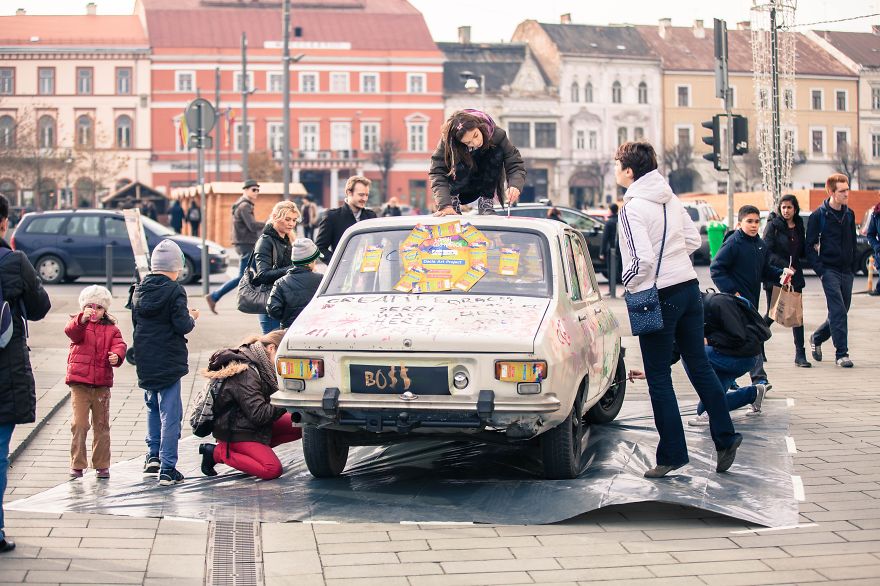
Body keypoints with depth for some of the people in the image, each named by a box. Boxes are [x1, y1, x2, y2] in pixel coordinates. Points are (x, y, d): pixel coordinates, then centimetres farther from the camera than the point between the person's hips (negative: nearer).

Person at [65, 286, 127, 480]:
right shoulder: (78, 323, 3)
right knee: (79, 424, -8)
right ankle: (77, 465, 1)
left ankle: (102, 465, 17)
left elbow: (119, 345, -5)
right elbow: (71, 331, -20)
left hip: (102, 384, 2)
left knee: (102, 425, 8)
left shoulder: (111, 329, 10)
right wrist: (83, 319, -41)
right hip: (79, 382, -2)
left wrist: (116, 356, -28)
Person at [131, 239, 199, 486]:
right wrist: (192, 318, 4)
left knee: (153, 405, 26)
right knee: (169, 414, -3)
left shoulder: (139, 290, 5)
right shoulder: (174, 291, -14)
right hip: (168, 361, -6)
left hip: (145, 361, 6)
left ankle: (153, 455, 24)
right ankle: (167, 469, -5)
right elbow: (182, 325, -18)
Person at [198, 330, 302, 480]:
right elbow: (258, 414, -25)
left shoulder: (255, 365, 7)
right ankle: (217, 452, -9)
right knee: (273, 470, -24)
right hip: (235, 433, -10)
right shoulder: (246, 373, -23)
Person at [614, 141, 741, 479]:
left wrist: (628, 283, -5)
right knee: (699, 366, 14)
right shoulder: (670, 199, 8)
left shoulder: (632, 209, -15)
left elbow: (642, 260, -22)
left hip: (658, 297, -7)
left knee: (659, 378, 1)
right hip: (689, 287, 8)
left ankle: (673, 454, 4)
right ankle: (725, 438, 16)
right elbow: (693, 240, 14)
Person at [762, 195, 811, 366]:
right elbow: (767, 252, -12)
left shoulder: (799, 226, 10)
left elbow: (801, 252, 17)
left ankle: (800, 355, -1)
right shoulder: (773, 225, -5)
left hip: (794, 275, 4)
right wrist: (784, 266, -21)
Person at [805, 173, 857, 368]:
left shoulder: (849, 215, 10)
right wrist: (820, 269, -13)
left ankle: (817, 338, 33)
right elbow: (809, 245, -6)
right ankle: (841, 353, -7)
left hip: (846, 271, 6)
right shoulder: (818, 215, -7)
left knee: (840, 312, 10)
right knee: (838, 312, -12)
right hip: (829, 270, -5)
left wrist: (853, 266, 9)